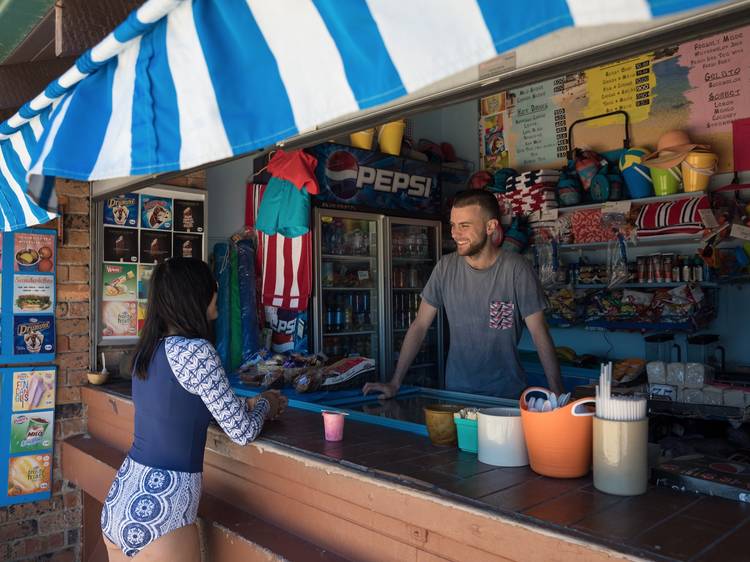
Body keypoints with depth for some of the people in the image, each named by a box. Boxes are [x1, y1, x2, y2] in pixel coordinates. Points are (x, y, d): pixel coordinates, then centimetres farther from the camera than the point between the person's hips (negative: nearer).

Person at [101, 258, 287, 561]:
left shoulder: (148, 348, 5)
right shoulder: (195, 351, -19)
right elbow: (242, 432, -14)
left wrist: (249, 404, 22)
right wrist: (264, 404, 7)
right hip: (158, 514, -8)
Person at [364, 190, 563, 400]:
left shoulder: (515, 268, -10)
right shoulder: (446, 267, -1)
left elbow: (539, 334, -8)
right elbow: (419, 325, 2)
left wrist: (557, 393, -14)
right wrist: (395, 383, -2)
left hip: (507, 392, -2)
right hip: (456, 390, 2)